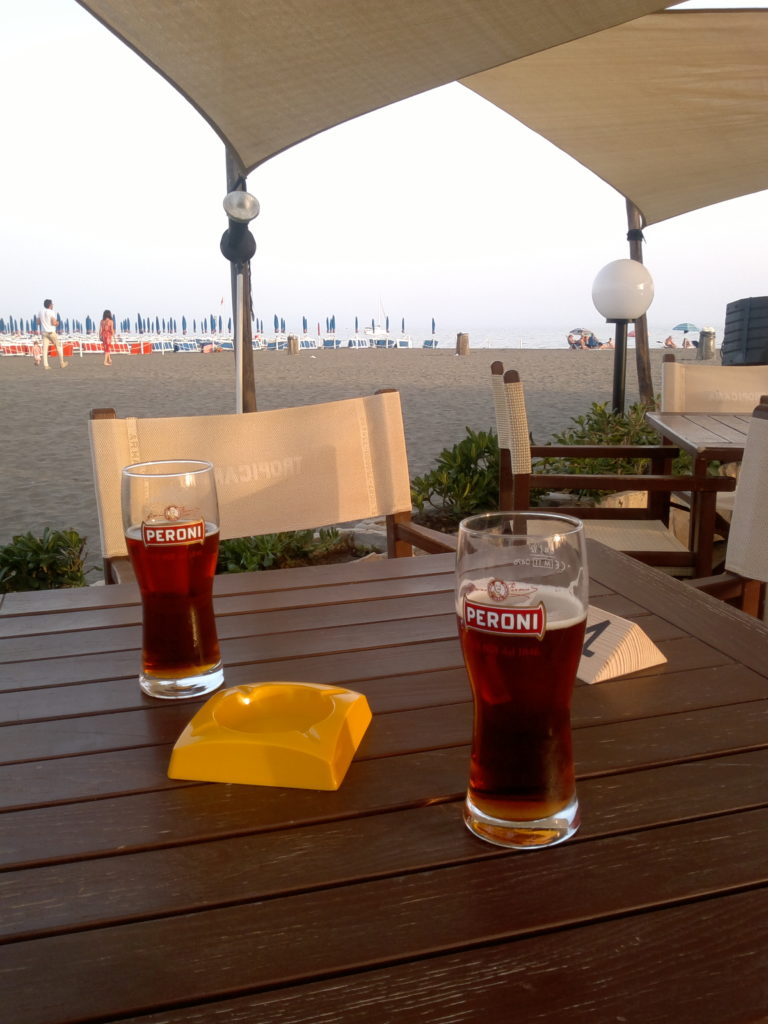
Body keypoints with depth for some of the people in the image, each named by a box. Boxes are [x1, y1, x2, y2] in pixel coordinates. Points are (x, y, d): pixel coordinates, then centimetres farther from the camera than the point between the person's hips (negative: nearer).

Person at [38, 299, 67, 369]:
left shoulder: (40, 312, 6)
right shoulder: (51, 312, -12)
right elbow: (54, 323, -18)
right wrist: (57, 323, 3)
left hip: (44, 332, 5)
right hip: (51, 332, -5)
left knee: (45, 349, 0)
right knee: (59, 347, 10)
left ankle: (46, 365, -8)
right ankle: (62, 363, 13)